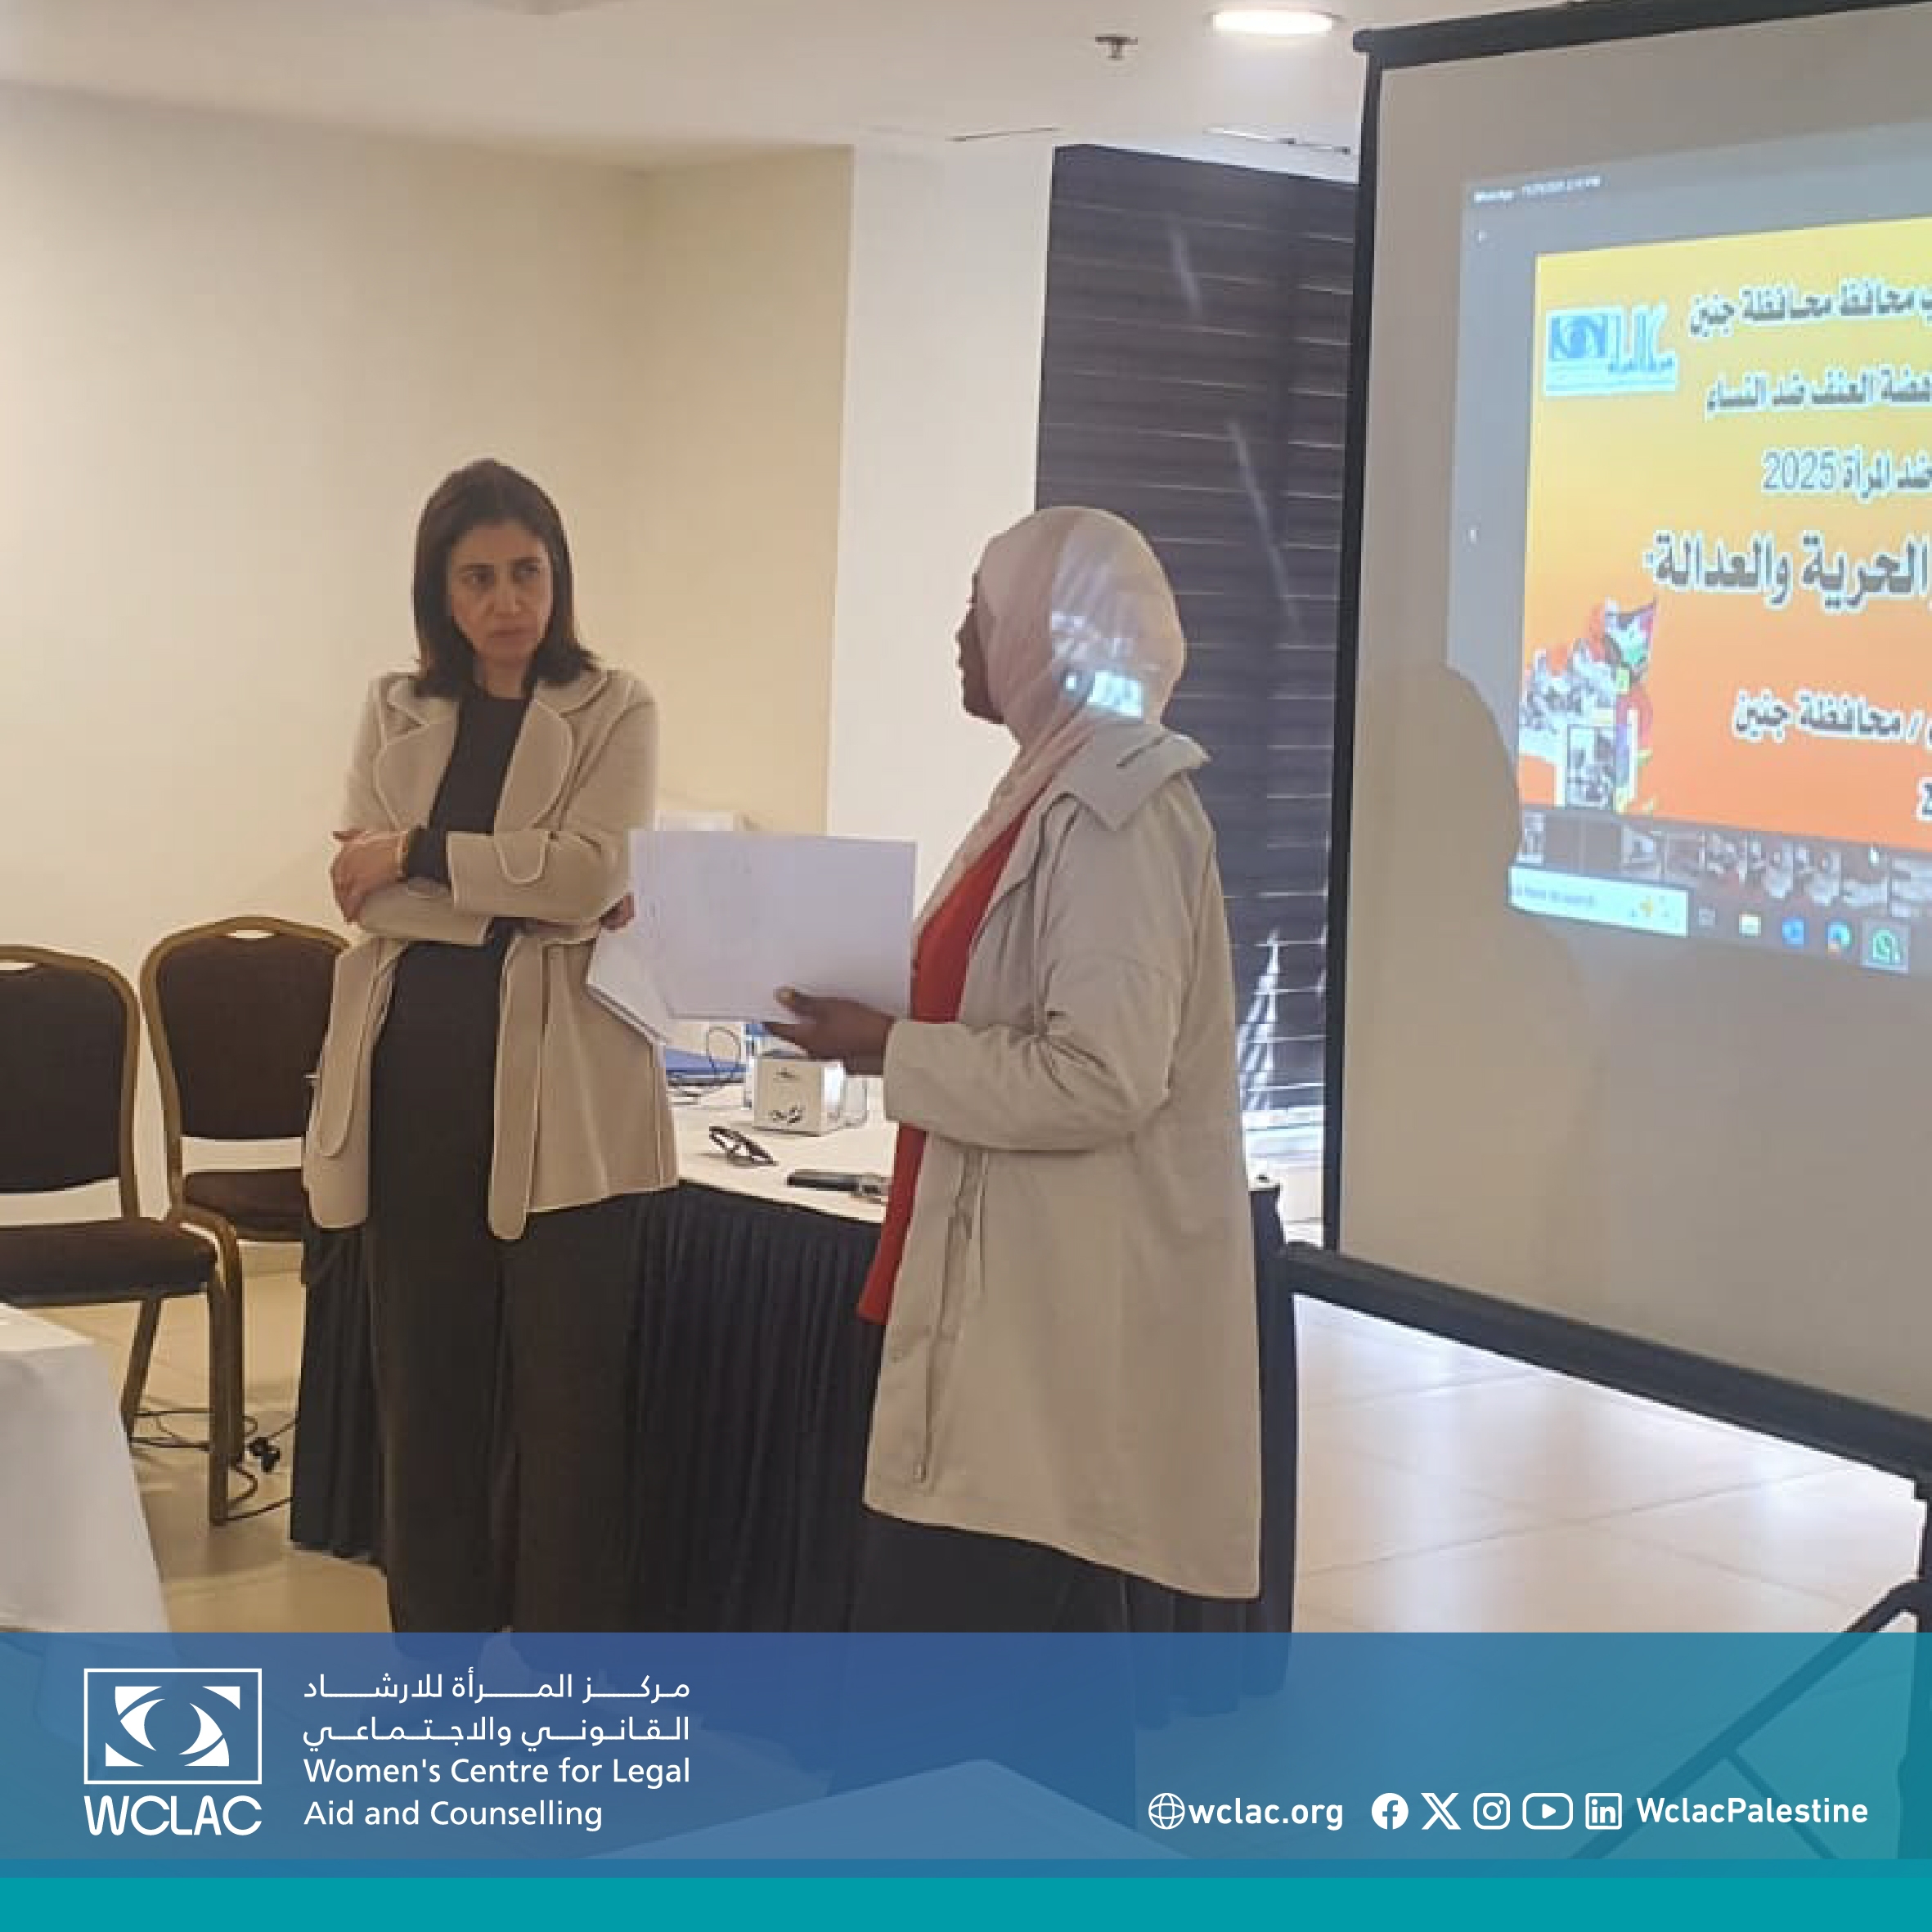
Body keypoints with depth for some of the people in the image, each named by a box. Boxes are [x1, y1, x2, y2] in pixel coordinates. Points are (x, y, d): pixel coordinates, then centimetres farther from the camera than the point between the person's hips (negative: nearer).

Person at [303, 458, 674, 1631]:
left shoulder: (615, 711, 3)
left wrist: (417, 853, -9)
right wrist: (518, 901, -14)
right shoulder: (396, 714, 12)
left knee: (567, 1380, -1)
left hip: (559, 1078, -3)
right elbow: (366, 892, -1)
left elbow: (590, 877, -12)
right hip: (418, 1071, 3)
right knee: (426, 1367, 10)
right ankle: (438, 1630, 24)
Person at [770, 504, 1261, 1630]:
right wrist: (883, 1026, 6)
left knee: (943, 1616, -5)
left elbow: (1100, 1075, -25)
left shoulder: (1116, 814, -18)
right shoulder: (1061, 791, 13)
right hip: (1024, 1286, 10)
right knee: (1043, 1615, 17)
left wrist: (890, 1053, -17)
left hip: (1060, 1301, -10)